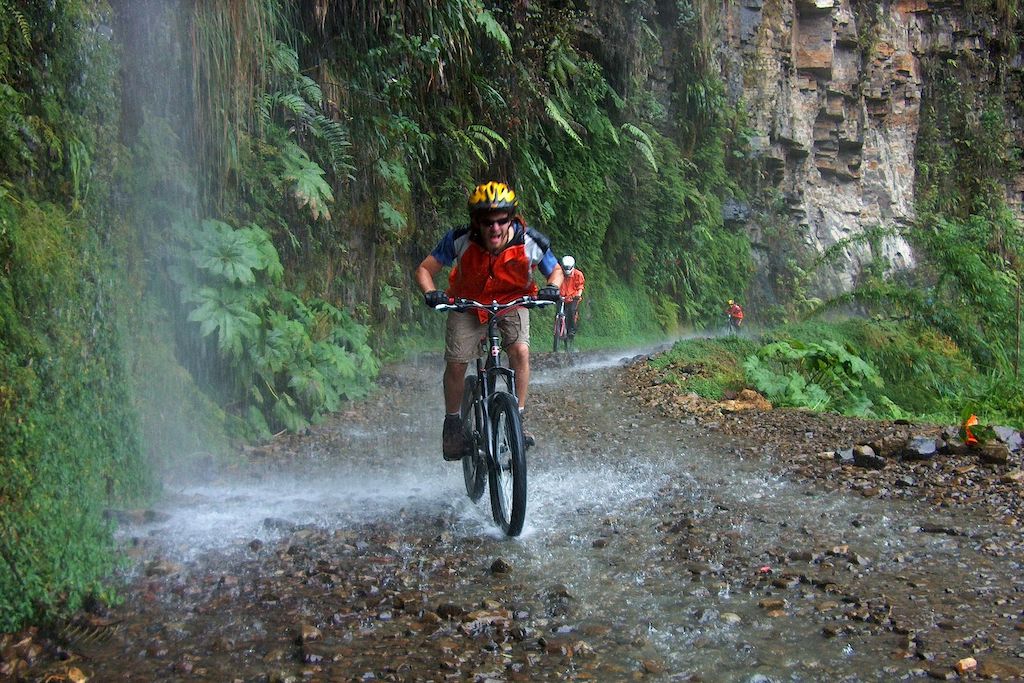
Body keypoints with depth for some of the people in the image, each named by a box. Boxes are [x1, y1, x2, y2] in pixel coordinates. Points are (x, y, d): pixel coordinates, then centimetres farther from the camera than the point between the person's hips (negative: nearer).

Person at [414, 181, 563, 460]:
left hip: (512, 303, 0)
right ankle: (452, 424, 13)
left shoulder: (530, 242, -25)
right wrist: (430, 293, -36)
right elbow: (424, 269, -15)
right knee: (456, 363, -10)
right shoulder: (460, 240, -27)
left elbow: (556, 271, -7)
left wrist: (552, 288, -29)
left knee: (520, 350, -24)